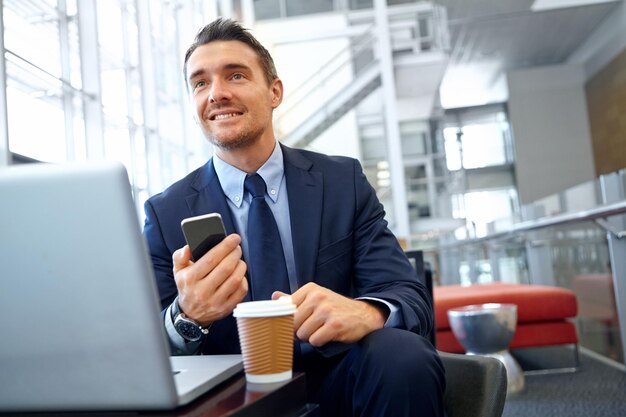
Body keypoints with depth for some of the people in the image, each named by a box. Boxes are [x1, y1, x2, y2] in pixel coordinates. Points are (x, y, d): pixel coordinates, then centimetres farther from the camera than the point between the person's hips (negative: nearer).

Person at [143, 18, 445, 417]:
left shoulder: (344, 181, 1)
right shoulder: (165, 212, 1)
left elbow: (412, 298, -6)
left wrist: (365, 311, -31)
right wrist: (185, 317, -29)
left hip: (336, 383, 2)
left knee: (402, 355, -30)